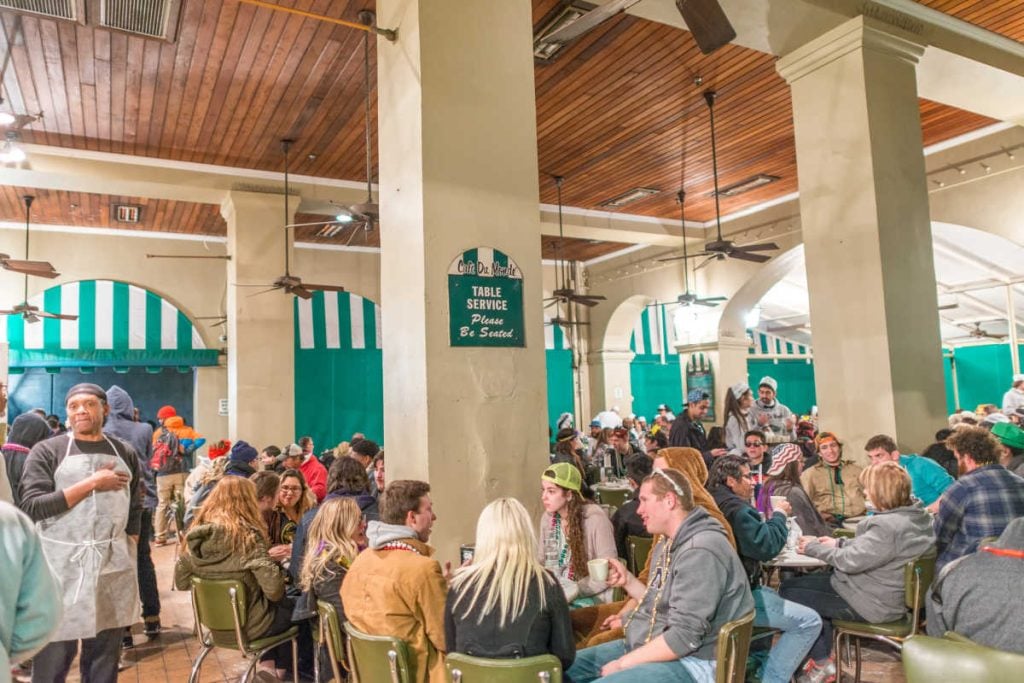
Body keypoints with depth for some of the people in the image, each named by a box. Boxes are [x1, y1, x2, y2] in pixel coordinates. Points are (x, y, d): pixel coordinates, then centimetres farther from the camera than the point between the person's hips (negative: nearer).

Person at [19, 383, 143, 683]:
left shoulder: (125, 453, 8)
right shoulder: (47, 451, -2)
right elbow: (32, 507, -13)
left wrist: (131, 554, 8)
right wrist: (92, 483, -15)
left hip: (114, 568, 3)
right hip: (62, 567, -3)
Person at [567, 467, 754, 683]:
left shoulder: (700, 552, -22)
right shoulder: (668, 543, 11)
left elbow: (684, 637, -25)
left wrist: (623, 664, -18)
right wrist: (628, 581, 2)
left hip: (688, 663, -9)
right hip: (648, 647, 10)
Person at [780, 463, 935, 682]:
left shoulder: (890, 526, -31)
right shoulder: (913, 515, 1)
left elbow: (850, 561, -27)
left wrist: (813, 547, -12)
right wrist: (839, 542, 8)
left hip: (874, 604, -10)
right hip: (881, 590, 10)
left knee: (790, 595, -1)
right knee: (789, 584, 13)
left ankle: (822, 663, 17)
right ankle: (823, 655, 20)